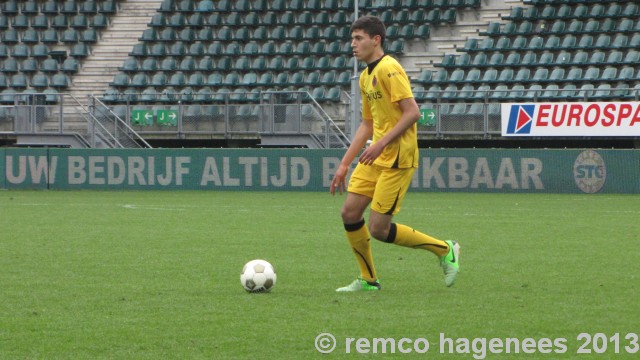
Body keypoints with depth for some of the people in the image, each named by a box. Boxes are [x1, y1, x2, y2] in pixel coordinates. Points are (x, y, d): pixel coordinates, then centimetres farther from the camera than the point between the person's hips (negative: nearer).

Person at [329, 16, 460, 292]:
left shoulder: (389, 69, -13)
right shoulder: (365, 77, 16)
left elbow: (412, 112, -20)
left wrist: (382, 142, -25)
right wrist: (344, 165, 21)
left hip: (397, 160, -9)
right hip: (375, 159, 9)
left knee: (378, 229, -9)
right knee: (350, 212, 2)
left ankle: (445, 250, 7)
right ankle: (368, 280, 16)